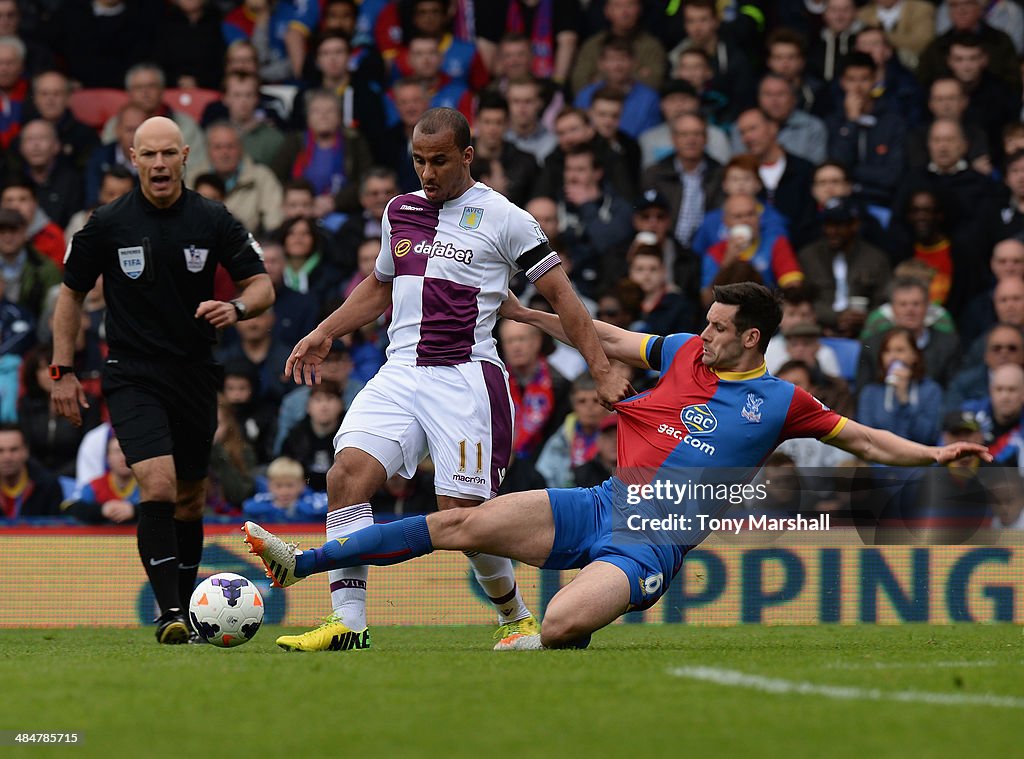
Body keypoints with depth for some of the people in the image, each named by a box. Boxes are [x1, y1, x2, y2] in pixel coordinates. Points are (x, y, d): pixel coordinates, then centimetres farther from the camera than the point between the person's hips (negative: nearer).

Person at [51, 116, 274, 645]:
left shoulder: (213, 221, -2)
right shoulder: (108, 224, -4)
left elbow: (262, 285, 2)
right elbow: (71, 292, 7)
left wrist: (236, 308, -21)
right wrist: (62, 370, 3)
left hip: (195, 377, 3)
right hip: (132, 377, -3)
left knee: (189, 500, 12)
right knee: (158, 485, -21)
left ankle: (182, 611, 28)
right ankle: (169, 612, -20)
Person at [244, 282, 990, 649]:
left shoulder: (780, 402, 1)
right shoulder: (684, 352, 12)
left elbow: (863, 438, 7)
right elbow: (607, 338, 22)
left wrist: (933, 454, -7)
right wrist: (527, 314, 24)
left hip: (652, 546, -5)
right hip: (604, 504, 5)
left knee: (562, 627, -31)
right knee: (462, 524, -9)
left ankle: (531, 643, 8)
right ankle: (302, 562, -7)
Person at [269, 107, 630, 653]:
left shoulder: (503, 219, 0)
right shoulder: (399, 212, 17)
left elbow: (560, 294, 2)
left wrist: (601, 372, -3)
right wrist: (323, 335, 24)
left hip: (465, 377, -5)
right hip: (398, 375, 5)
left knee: (463, 512, -10)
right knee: (347, 474, -18)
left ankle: (517, 618, 17)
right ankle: (347, 623, -20)